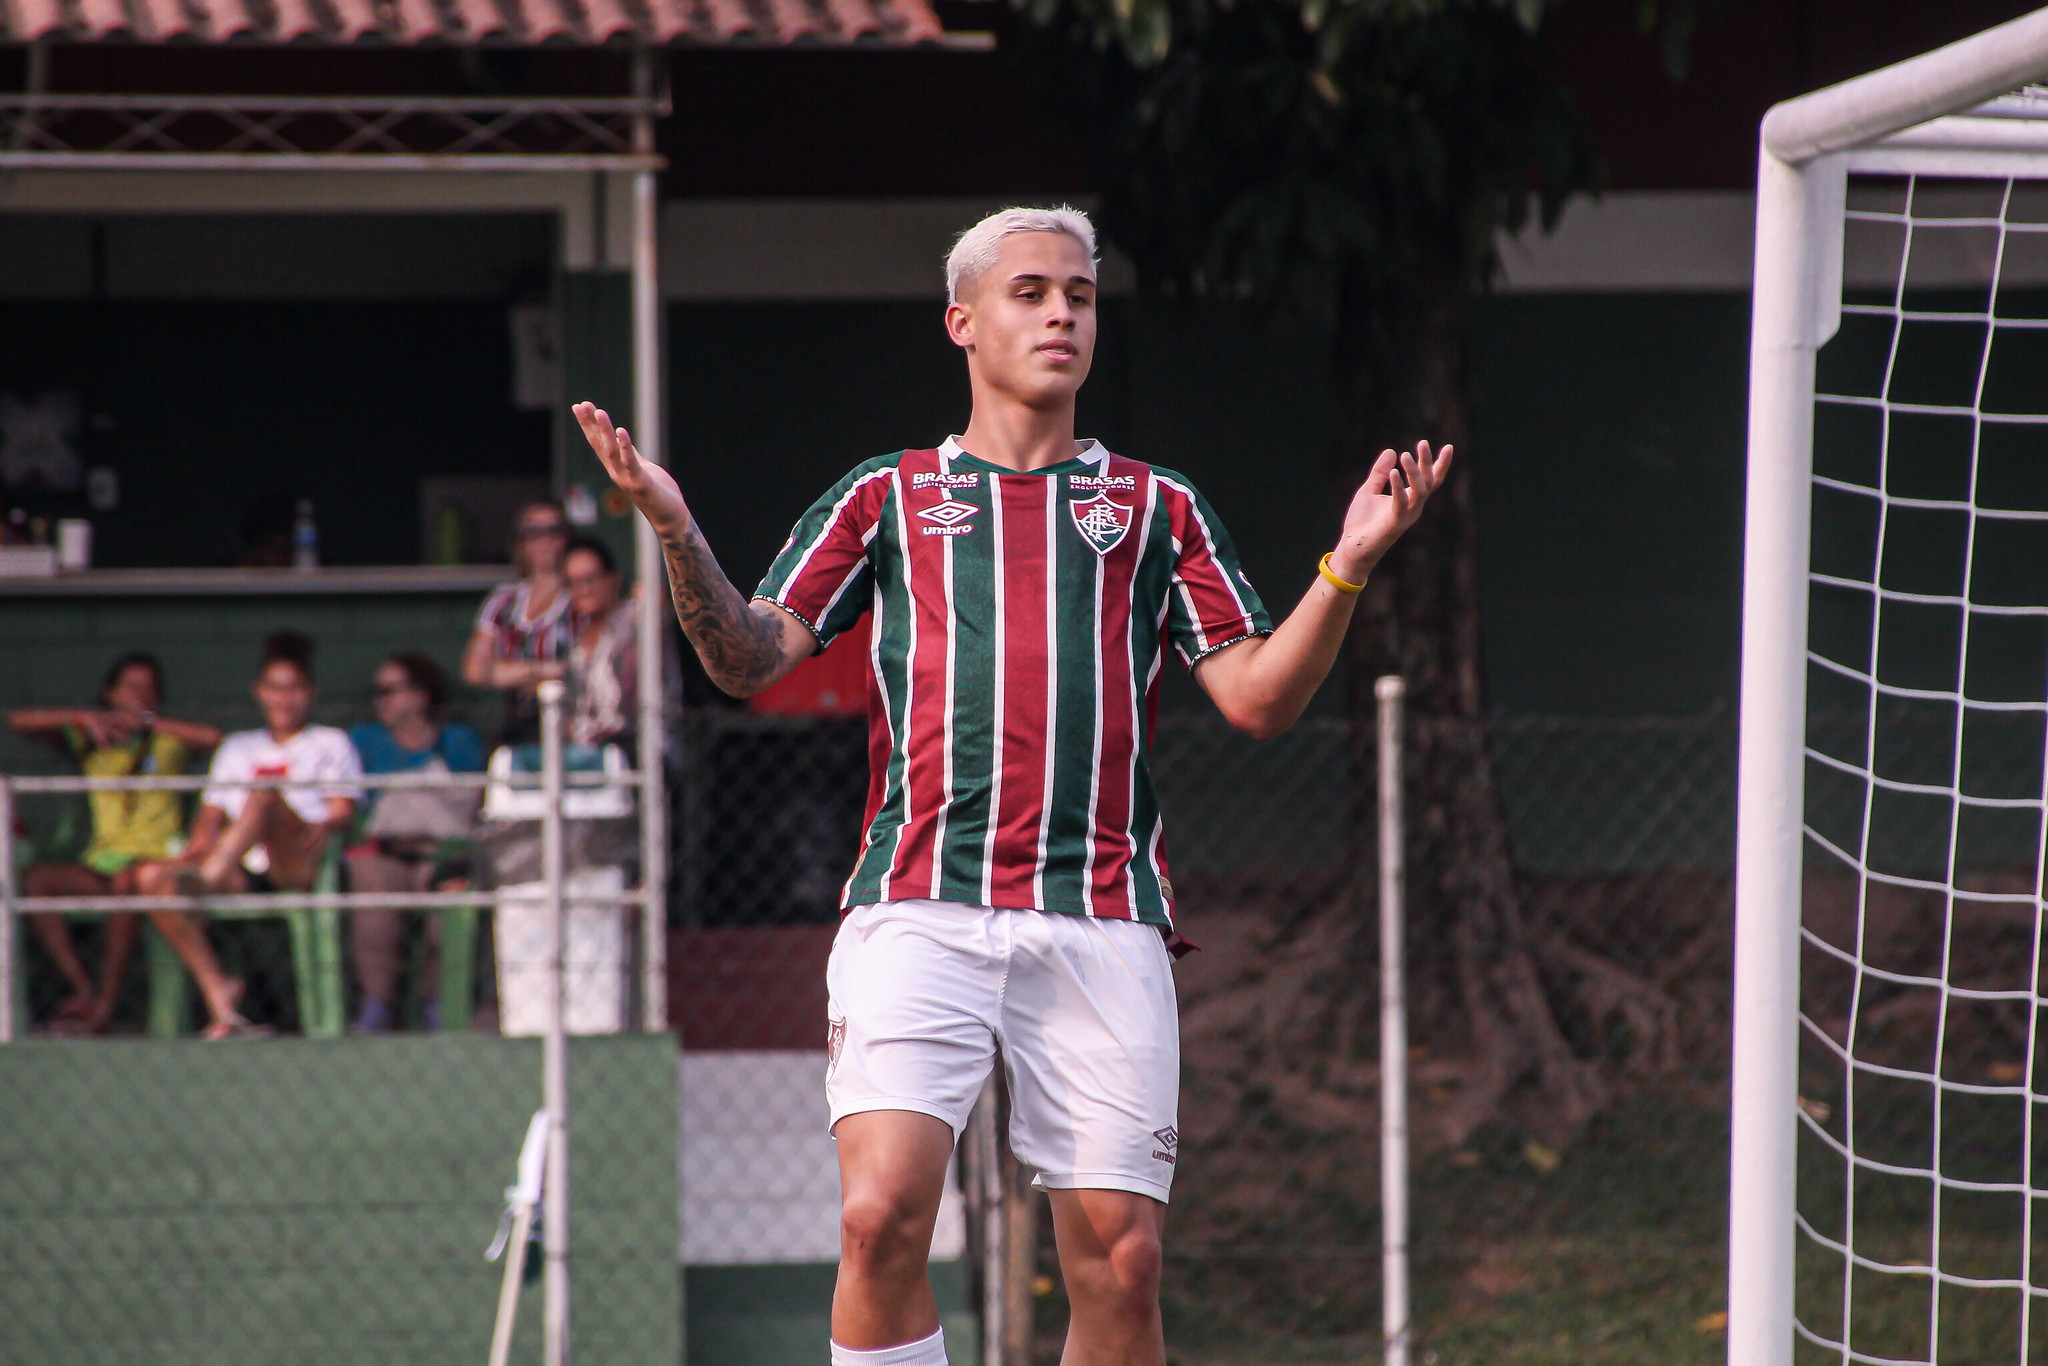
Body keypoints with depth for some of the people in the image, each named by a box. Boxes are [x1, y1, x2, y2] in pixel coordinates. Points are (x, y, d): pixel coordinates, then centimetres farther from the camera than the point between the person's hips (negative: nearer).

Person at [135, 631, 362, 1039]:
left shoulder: (330, 744, 20)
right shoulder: (238, 748, 31)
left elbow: (342, 811, 4)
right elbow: (208, 825, 22)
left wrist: (324, 828, -19)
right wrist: (194, 850, 0)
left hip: (300, 867, -4)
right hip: (243, 873, 4)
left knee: (266, 791, -34)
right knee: (151, 877, -23)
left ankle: (205, 881, -52)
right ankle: (216, 988, -30)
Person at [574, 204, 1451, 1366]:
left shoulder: (1158, 507, 18)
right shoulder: (885, 498, 17)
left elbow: (1259, 698, 11)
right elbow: (748, 660, 10)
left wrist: (1349, 567, -3)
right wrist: (678, 530, -5)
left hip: (1102, 921, 1)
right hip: (919, 909, -1)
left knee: (1121, 1259, -4)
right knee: (883, 1216, -19)